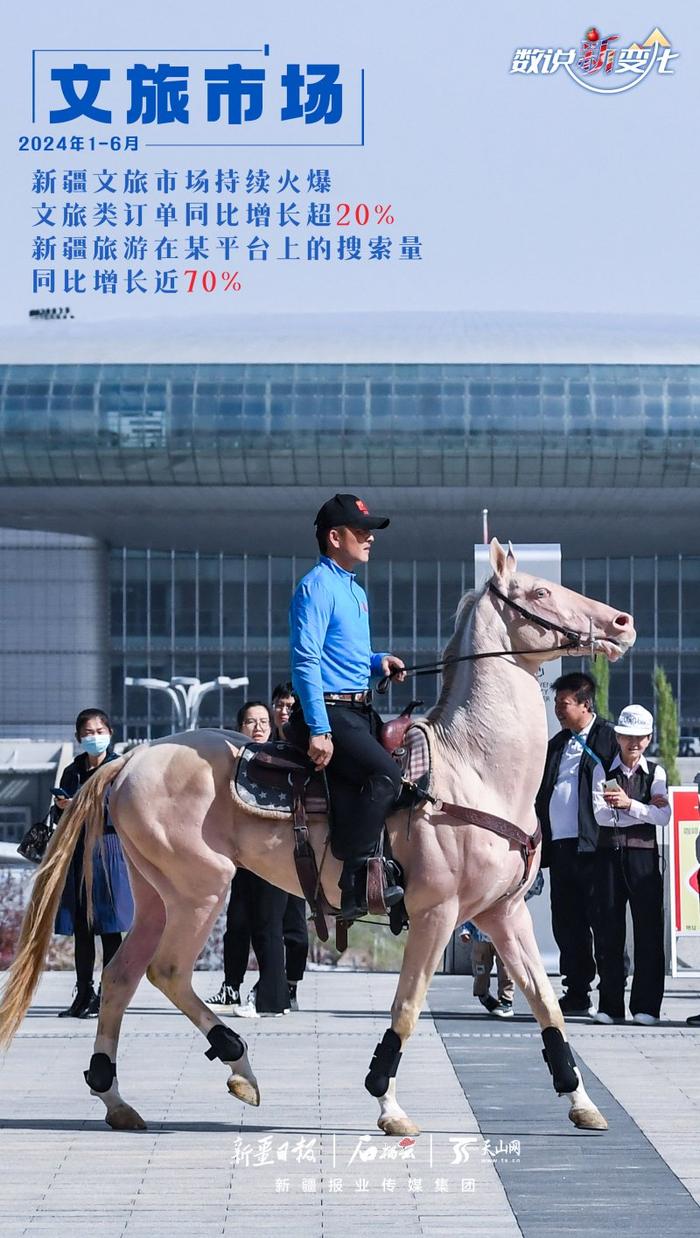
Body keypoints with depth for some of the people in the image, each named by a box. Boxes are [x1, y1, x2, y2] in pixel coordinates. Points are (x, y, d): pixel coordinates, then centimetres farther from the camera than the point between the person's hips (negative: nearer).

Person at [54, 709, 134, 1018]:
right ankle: (84, 995, 10)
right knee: (81, 928, 5)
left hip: (109, 851, -5)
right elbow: (59, 819, 18)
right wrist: (62, 808, -4)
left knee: (109, 929, -5)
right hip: (77, 852, 5)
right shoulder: (72, 772, 14)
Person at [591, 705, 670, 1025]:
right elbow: (600, 815, -6)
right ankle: (610, 1005, 7)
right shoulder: (603, 771, 7)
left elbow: (664, 816, -6)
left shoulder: (655, 773, 8)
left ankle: (645, 1005, 1)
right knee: (608, 929, 0)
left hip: (643, 855, 0)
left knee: (648, 929, -4)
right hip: (608, 854, 0)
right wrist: (646, 808, -9)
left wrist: (629, 804, -19)